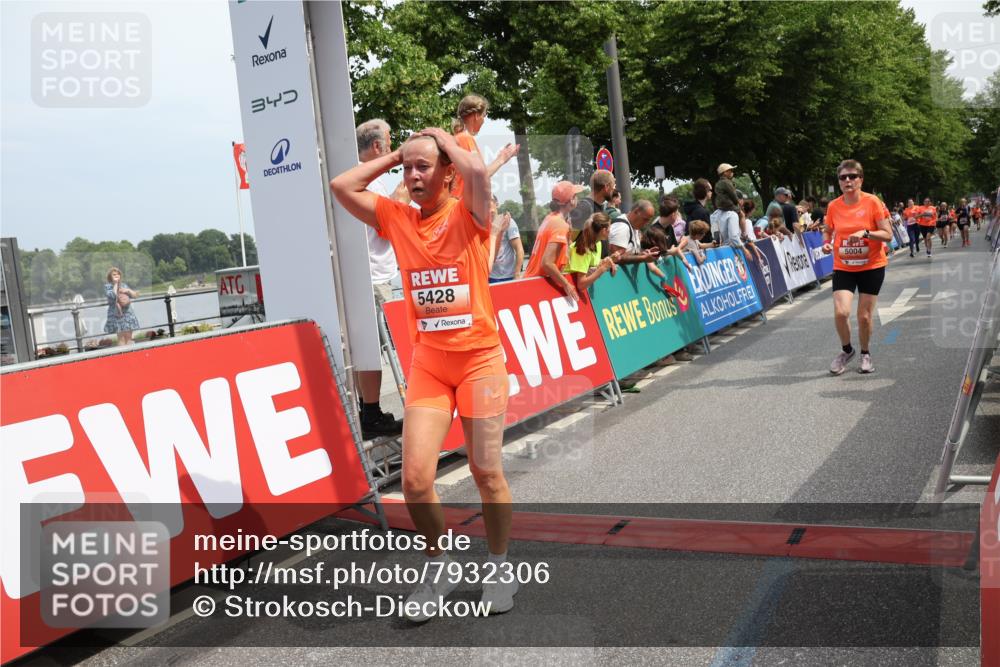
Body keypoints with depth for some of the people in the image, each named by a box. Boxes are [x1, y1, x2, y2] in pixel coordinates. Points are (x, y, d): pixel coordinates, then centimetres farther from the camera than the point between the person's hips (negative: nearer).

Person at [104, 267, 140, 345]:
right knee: (121, 338, -6)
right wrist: (115, 284, -8)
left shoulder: (124, 285, 14)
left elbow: (134, 295, 12)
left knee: (128, 337, 2)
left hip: (127, 313, 4)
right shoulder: (107, 286, 0)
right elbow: (112, 295, -18)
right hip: (117, 314, -4)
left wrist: (128, 290, -7)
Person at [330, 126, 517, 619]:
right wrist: (394, 155, 4)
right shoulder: (397, 219, 5)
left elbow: (477, 170, -26)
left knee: (487, 472, 4)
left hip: (479, 358, -3)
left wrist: (446, 139, -7)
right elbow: (342, 186, 0)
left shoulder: (468, 215, -5)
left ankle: (500, 566, 28)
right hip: (427, 363, 3)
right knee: (415, 477, -5)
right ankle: (438, 567, 20)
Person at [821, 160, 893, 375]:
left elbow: (888, 235, -9)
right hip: (843, 267, 2)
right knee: (840, 312, -14)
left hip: (872, 267, -1)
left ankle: (865, 354, 29)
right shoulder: (833, 206, -2)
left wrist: (865, 232, -25)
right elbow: (828, 231, 16)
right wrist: (826, 242, -6)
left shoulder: (873, 202, -10)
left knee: (865, 316, 3)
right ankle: (846, 350, 14)